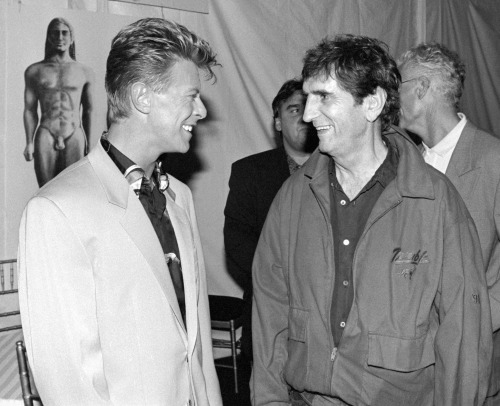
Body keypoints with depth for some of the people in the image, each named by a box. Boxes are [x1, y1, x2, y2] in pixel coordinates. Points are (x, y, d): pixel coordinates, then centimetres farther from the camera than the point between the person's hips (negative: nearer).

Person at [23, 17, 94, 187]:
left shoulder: (85, 72, 9)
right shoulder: (34, 71, 9)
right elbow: (30, 110, 8)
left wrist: (88, 144, 16)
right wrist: (29, 143, -1)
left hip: (74, 137, 0)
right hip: (45, 137, 0)